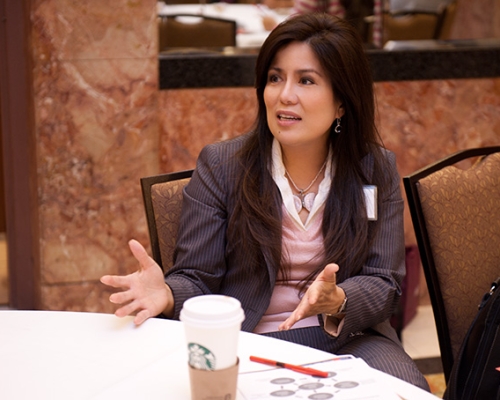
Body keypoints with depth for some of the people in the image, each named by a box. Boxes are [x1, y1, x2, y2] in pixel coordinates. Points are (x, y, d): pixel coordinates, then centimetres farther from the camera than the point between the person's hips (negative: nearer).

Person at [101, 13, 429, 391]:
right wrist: (167, 294, -26)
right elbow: (197, 278, -1)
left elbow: (383, 284, 0)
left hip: (348, 336, 2)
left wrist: (336, 302, -24)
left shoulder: (377, 170, 4)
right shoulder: (220, 165, 0)